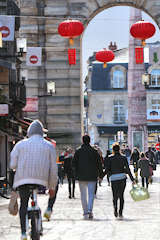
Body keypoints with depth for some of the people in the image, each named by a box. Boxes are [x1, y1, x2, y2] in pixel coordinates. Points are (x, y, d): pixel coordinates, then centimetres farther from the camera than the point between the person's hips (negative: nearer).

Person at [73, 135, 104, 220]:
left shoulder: (78, 151, 0)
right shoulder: (94, 151, 0)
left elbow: (74, 164, -1)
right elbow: (99, 164, 2)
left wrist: (76, 174, 8)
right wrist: (100, 174, 9)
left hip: (81, 176, 1)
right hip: (92, 176, -1)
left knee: (83, 195, 10)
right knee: (91, 194, -1)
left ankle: (85, 212, 11)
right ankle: (89, 210, -22)